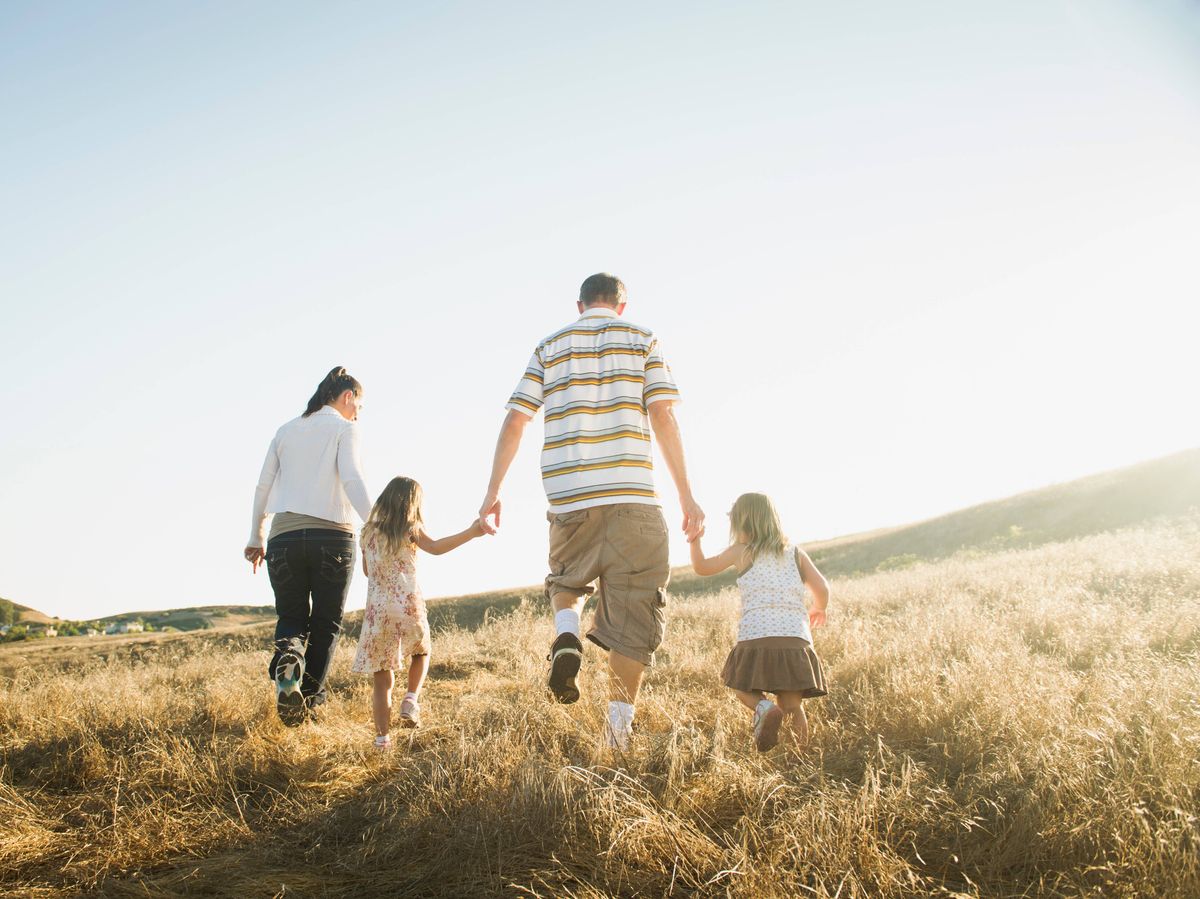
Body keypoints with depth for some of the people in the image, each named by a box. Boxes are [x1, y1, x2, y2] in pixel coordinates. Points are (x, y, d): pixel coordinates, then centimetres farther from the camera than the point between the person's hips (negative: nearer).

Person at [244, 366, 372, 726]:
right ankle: (308, 698, 4)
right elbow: (351, 479, -12)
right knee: (326, 622, 10)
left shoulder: (286, 430, 18)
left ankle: (288, 655, -20)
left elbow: (263, 486, 14)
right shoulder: (343, 428, 4)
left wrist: (256, 538, 20)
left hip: (284, 536, 4)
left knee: (292, 617, 13)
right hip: (332, 535, -3)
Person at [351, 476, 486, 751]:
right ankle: (411, 700, 5)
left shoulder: (369, 530, 11)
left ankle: (382, 737, 2)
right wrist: (470, 532, -27)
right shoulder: (411, 528, 1)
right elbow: (435, 547, -20)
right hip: (408, 604, -2)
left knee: (383, 679, 7)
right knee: (420, 652, 27)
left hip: (377, 608, 2)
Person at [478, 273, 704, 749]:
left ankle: (566, 637, -5)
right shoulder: (643, 340, 9)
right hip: (633, 495, -2)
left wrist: (493, 492, 11)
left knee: (565, 579, 26)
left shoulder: (549, 347, 13)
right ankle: (619, 726, 0)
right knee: (632, 612, 5)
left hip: (568, 496, 2)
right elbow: (662, 416, -2)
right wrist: (686, 495, -1)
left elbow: (514, 421, 7)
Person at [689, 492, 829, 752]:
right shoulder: (796, 553, 15)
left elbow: (702, 567, 18)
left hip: (755, 637, -2)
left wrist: (695, 539, 33)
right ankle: (802, 752, -15)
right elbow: (822, 588, 8)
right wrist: (819, 609, 29)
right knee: (792, 705, 10)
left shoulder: (741, 552, 9)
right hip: (796, 639, 2)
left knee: (742, 688, 19)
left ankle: (763, 708, -13)